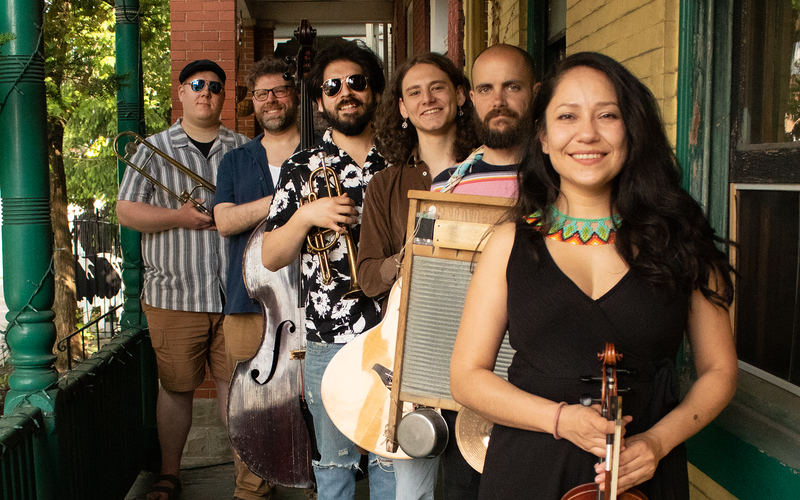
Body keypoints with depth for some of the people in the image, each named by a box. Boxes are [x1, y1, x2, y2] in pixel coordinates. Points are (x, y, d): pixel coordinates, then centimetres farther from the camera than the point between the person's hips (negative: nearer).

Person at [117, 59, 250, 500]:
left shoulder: (243, 149, 12)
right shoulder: (154, 150, 7)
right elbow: (126, 212, 1)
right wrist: (180, 218, -12)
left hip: (235, 292, 1)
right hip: (174, 293, -1)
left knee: (235, 382, 6)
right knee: (176, 386, 7)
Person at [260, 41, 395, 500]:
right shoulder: (302, 169, 5)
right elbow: (270, 258, 1)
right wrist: (305, 215, -15)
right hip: (329, 342, 0)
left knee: (393, 462, 11)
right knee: (335, 463, 13)